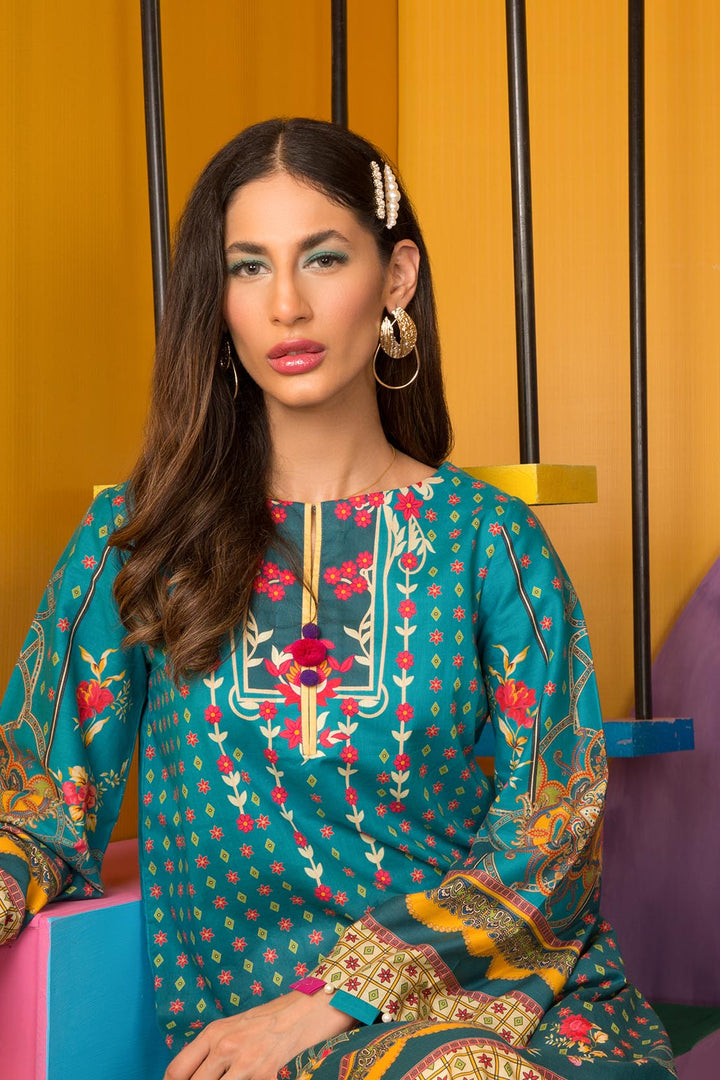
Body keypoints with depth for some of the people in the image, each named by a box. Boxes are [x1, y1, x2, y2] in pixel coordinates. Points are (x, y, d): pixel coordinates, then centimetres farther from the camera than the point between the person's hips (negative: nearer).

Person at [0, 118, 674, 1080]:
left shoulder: (490, 540, 5)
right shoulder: (136, 541, 8)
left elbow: (552, 835, -1)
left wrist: (325, 1002, -12)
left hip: (502, 979, 2)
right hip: (244, 997, -1)